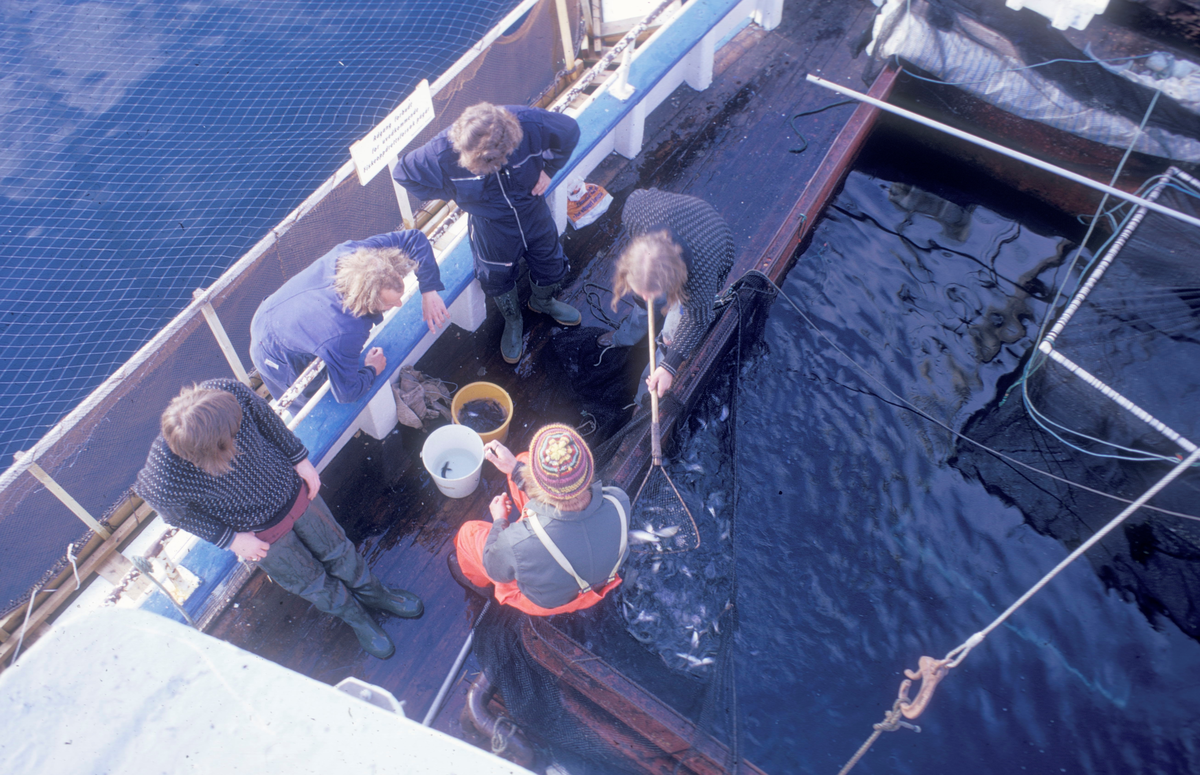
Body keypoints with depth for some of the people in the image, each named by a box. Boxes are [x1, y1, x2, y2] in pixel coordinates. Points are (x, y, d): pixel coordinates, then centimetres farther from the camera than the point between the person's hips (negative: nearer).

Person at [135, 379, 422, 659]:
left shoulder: (230, 392, -36)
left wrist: (300, 459, -3)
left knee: (336, 547, 26)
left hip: (292, 491, 3)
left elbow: (267, 421, -11)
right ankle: (354, 616, 54)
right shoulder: (164, 482, -40)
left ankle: (374, 593, 56)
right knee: (311, 582, 22)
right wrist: (231, 539, -9)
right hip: (263, 535, -2)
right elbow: (177, 514, -14)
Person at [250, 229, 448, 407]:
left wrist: (429, 292, -24)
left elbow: (414, 238, -19)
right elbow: (346, 393, -31)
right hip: (279, 361, -7)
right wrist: (372, 370, -12)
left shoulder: (351, 251, -32)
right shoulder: (344, 336, -48)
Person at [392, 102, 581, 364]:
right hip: (491, 224, -1)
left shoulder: (531, 124, -34)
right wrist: (453, 194, -15)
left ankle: (543, 302, 60)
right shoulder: (442, 153, -35)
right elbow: (403, 172, -16)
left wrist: (548, 169, -14)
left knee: (551, 264, 24)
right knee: (498, 278, 21)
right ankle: (512, 321, 55)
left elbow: (570, 130, -13)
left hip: (534, 211, 2)